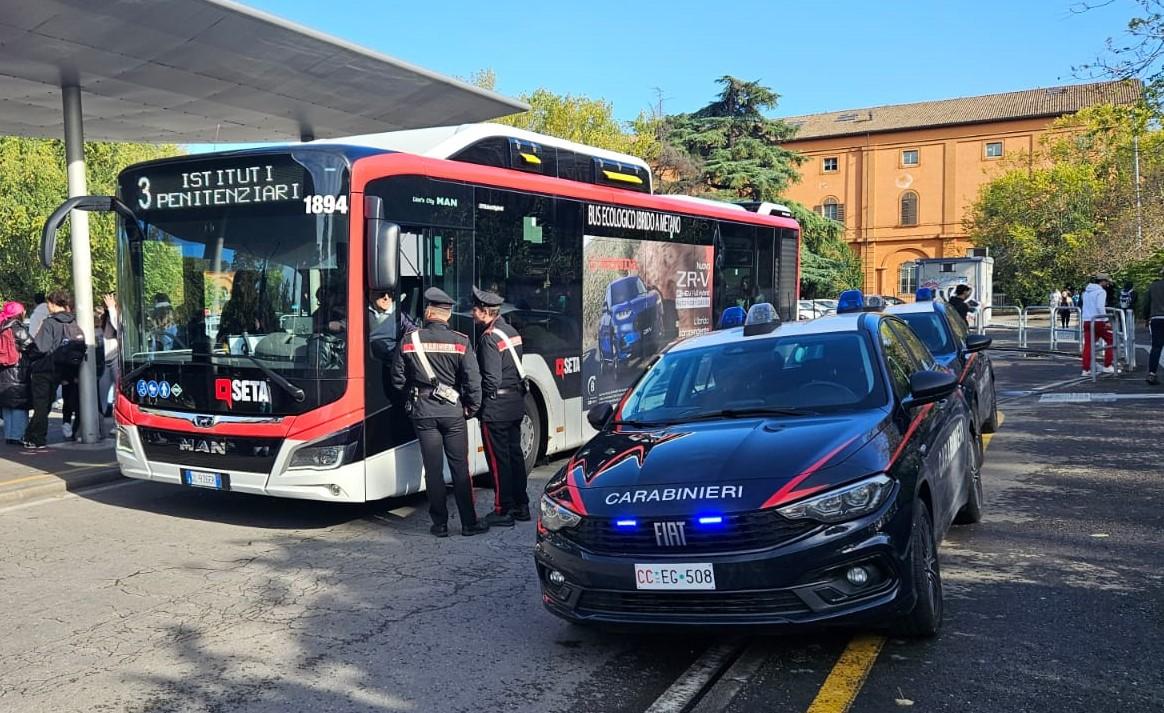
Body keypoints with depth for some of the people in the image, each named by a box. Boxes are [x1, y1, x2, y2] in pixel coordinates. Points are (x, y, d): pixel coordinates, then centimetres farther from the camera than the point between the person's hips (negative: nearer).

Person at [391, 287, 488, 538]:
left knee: (433, 470, 7)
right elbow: (473, 381, -9)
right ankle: (469, 523, 11)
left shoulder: (409, 341, -3)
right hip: (453, 413, -1)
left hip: (423, 413, 1)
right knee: (460, 469, 6)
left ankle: (440, 524, 12)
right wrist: (472, 408, 6)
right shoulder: (461, 342, -6)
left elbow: (398, 381, 3)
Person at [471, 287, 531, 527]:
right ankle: (521, 506, 22)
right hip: (516, 403, 9)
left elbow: (491, 378, -20)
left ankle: (504, 510, 5)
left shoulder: (489, 338, -17)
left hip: (495, 408, -9)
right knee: (515, 453, 15)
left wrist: (480, 402, -9)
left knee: (498, 458, -1)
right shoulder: (512, 332, 11)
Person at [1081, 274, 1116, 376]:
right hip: (1098, 321, -7)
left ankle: (1086, 369, -1)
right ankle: (1107, 366, 8)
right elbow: (1100, 307, -20)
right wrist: (1106, 321, -17)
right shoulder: (1101, 291, -9)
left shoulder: (1086, 291, 17)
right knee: (1111, 341, 9)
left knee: (1088, 345, 3)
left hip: (1086, 321, 7)